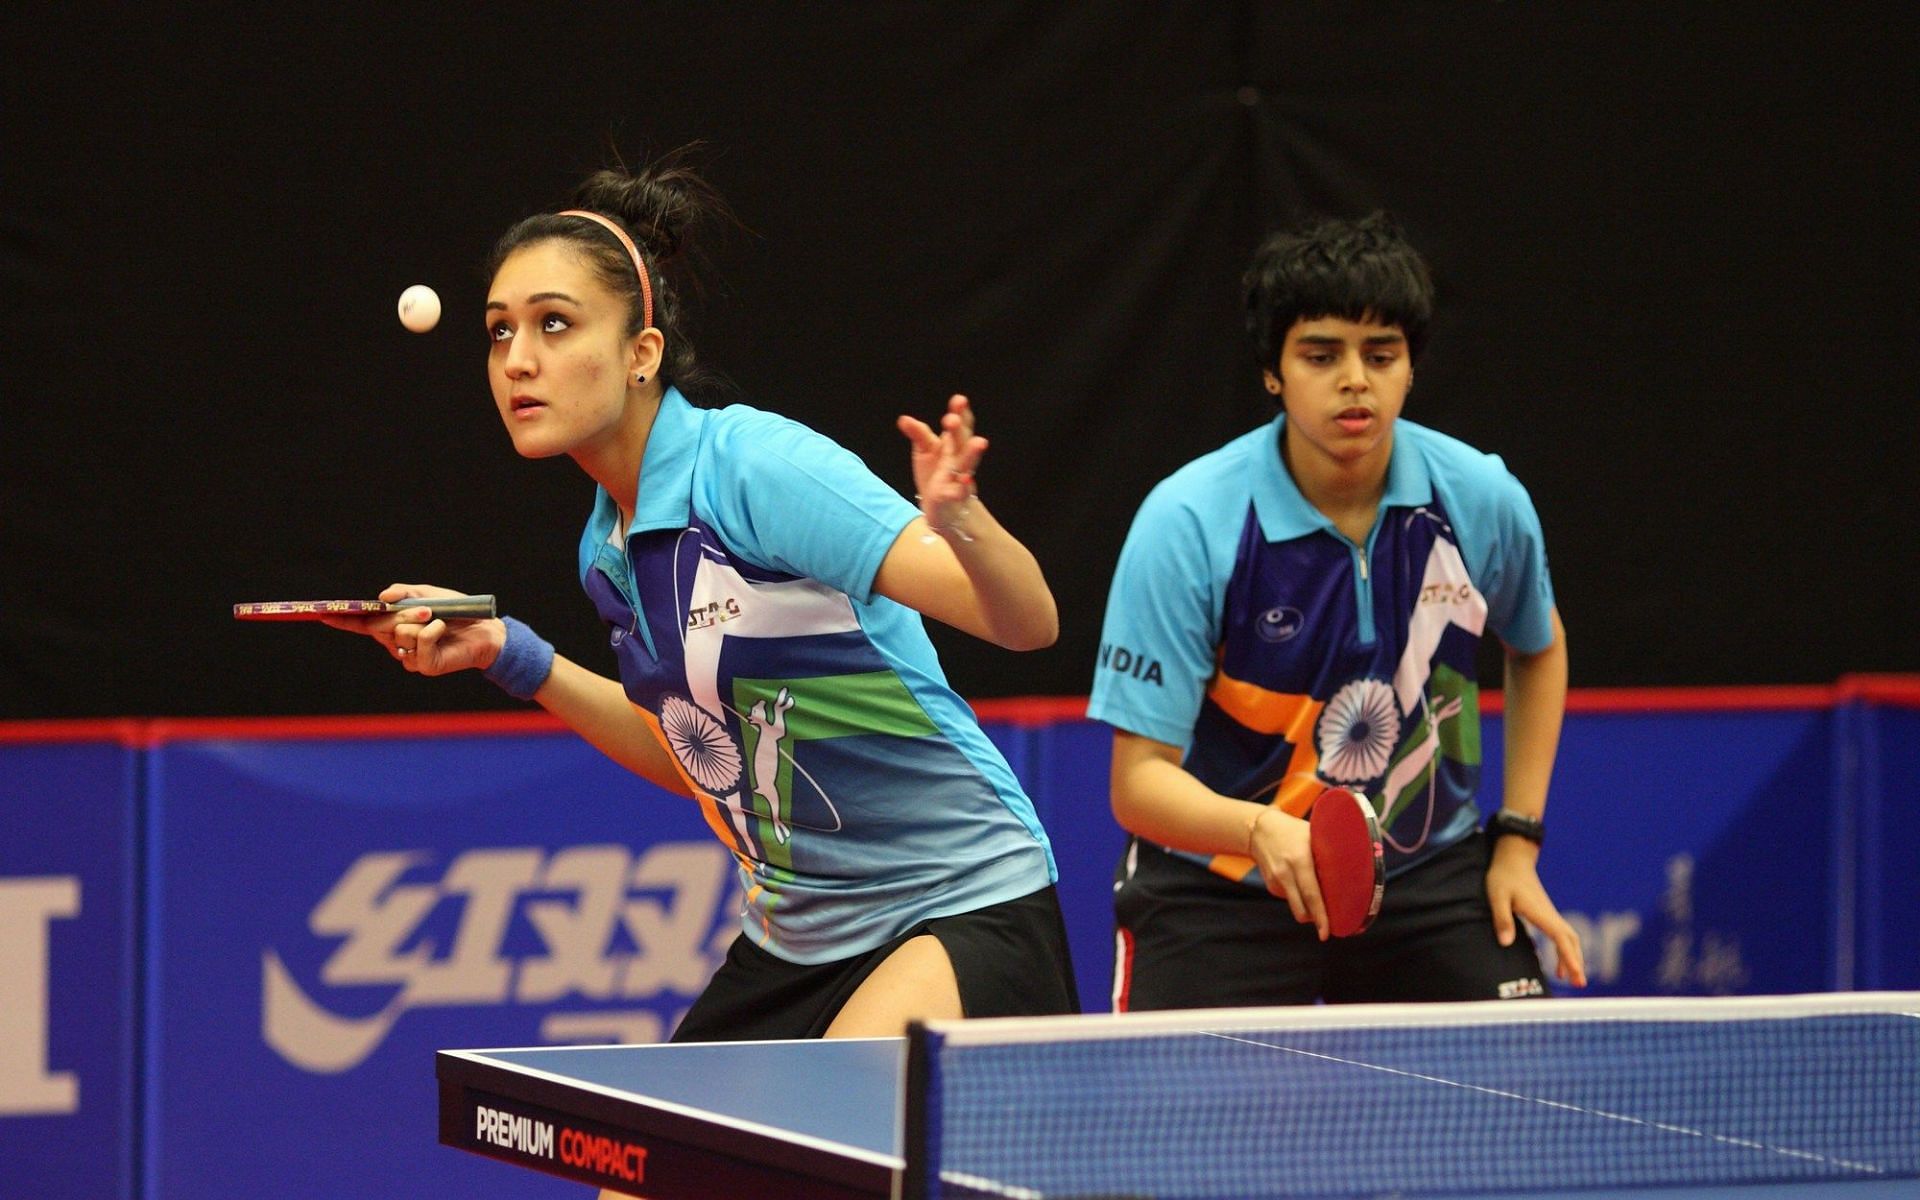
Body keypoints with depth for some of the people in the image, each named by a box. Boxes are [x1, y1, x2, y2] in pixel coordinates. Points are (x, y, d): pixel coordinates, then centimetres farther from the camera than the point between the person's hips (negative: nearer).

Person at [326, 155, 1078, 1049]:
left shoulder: (756, 468, -18)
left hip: (962, 906, -9)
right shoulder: (608, 552, 7)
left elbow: (1028, 623, -25)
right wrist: (515, 658, 13)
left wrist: (958, 519, -47)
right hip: (794, 936, 9)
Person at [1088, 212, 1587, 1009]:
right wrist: (1264, 831, -40)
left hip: (1428, 874, 3)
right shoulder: (1189, 523, -19)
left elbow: (1538, 648, 16)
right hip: (1222, 885, -3)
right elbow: (1139, 779, -21)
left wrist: (1518, 839, 8)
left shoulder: (1482, 500, -8)